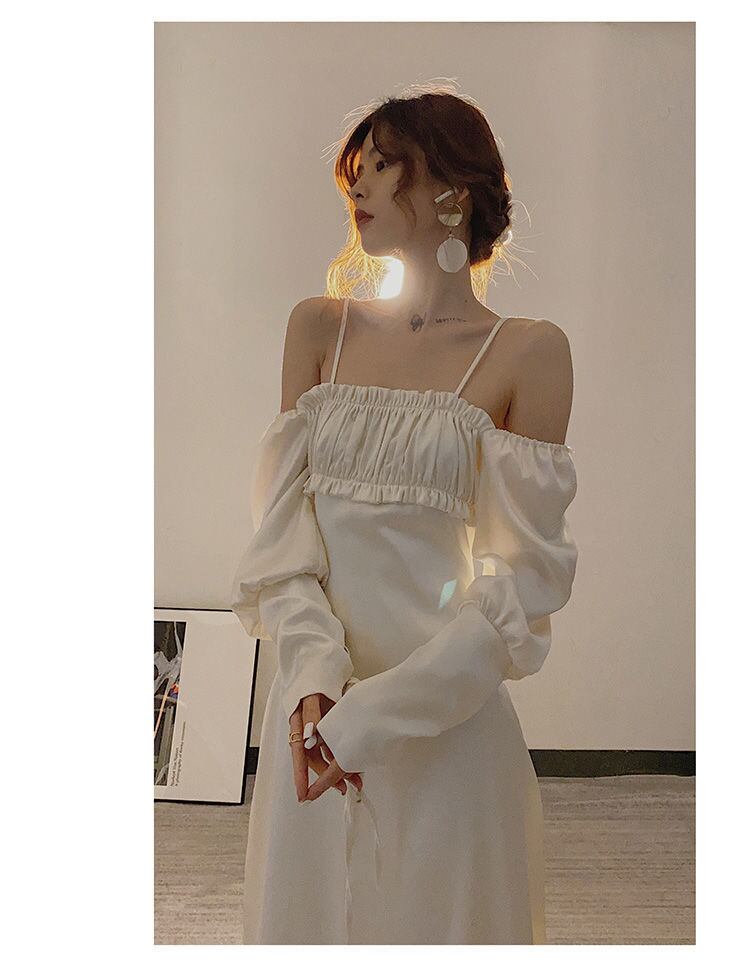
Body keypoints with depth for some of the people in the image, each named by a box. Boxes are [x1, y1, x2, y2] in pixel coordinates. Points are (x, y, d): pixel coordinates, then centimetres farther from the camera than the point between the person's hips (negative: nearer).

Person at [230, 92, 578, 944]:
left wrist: (373, 717, -14)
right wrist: (315, 671, -14)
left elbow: (523, 576, -9)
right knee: (306, 914, 15)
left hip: (444, 719, -3)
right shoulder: (319, 326, 7)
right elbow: (282, 519, 2)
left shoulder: (527, 351, -5)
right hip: (313, 708, 3)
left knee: (434, 919, 12)